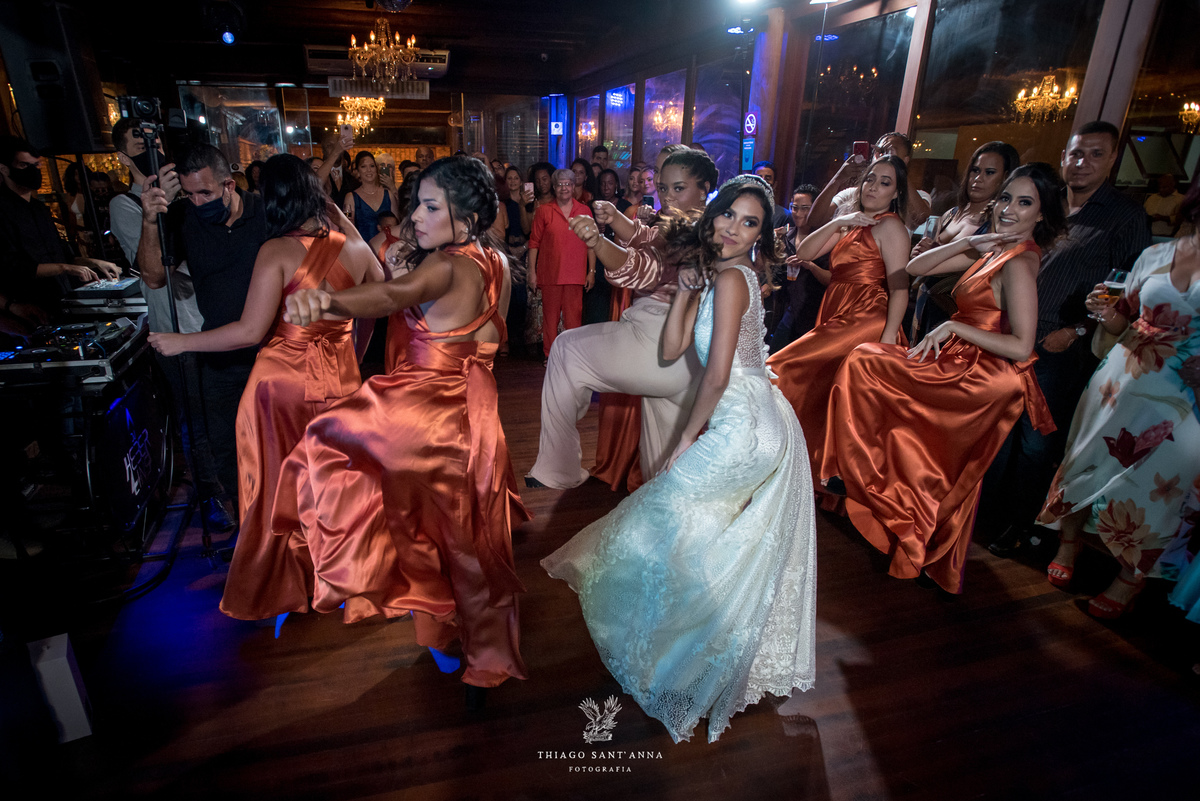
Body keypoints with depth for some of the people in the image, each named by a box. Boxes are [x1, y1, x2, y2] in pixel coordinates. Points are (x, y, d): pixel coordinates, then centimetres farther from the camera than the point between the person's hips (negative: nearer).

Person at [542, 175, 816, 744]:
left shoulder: (731, 278, -16)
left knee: (666, 518, 5)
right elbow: (671, 350, 5)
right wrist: (686, 287, -1)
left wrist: (686, 437, -10)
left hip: (743, 430, -9)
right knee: (751, 555, 21)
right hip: (770, 429, 9)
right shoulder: (714, 276, 12)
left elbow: (717, 376, -21)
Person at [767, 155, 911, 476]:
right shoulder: (851, 224, 20)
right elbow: (803, 253, 11)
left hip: (865, 324, -8)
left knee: (790, 370, -17)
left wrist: (887, 342, -23)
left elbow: (899, 287, -13)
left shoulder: (890, 226, -4)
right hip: (838, 321, 8)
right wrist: (838, 224, -3)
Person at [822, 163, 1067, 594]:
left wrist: (953, 327, -21)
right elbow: (915, 267, 8)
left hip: (979, 379, -9)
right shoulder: (996, 250, 9)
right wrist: (969, 244, -3)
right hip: (967, 367, 9)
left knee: (862, 363, -6)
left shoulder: (1019, 264, -17)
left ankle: (861, 474, 7)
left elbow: (1021, 347, -24)